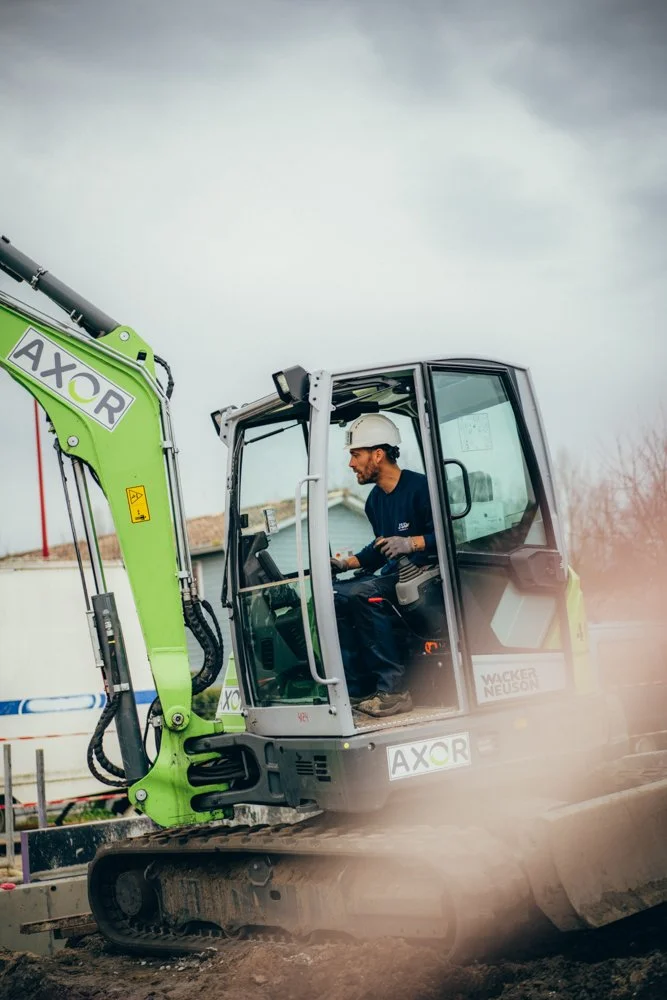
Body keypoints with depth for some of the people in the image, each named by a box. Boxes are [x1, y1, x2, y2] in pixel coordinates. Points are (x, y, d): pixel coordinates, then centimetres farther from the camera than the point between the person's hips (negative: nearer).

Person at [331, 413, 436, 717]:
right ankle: (359, 690, -7)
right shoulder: (375, 500, 15)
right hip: (394, 576, 9)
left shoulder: (419, 487, -12)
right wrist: (344, 564, 12)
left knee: (359, 594, -30)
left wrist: (410, 543, -29)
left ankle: (393, 690, -27)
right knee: (334, 595, -8)